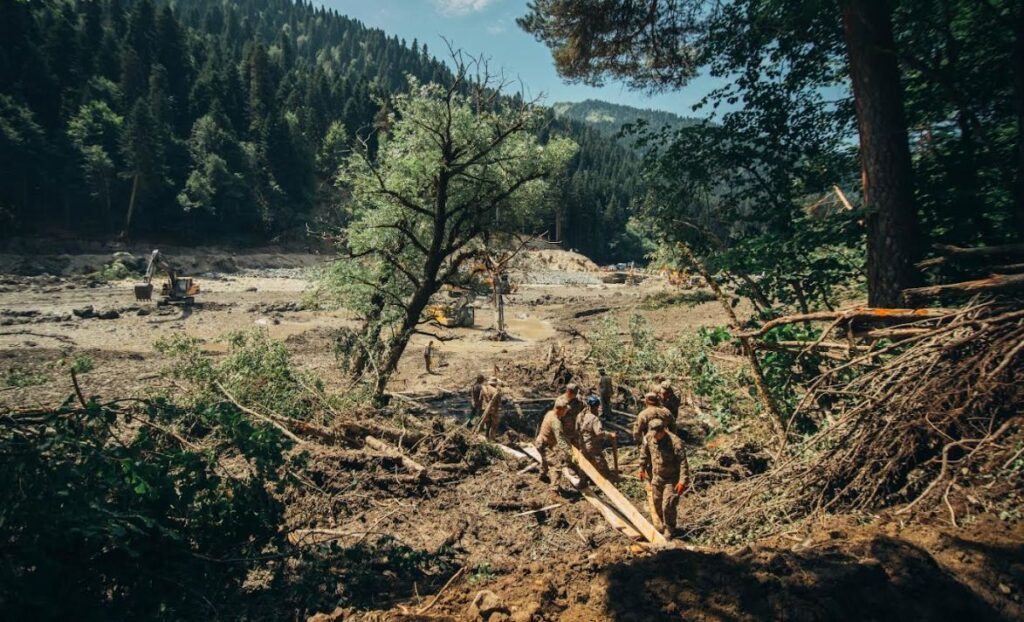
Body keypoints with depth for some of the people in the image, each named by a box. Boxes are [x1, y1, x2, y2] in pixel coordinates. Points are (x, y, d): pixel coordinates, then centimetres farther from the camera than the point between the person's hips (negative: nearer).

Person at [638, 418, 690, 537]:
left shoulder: (675, 442, -28)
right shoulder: (648, 438, -11)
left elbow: (683, 463, -25)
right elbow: (644, 453, 9)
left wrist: (682, 481, -29)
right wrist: (642, 469, 16)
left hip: (672, 479, -6)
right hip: (656, 477, 6)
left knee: (667, 505, -6)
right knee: (656, 503, 18)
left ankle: (669, 530, 17)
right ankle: (660, 526, 41)